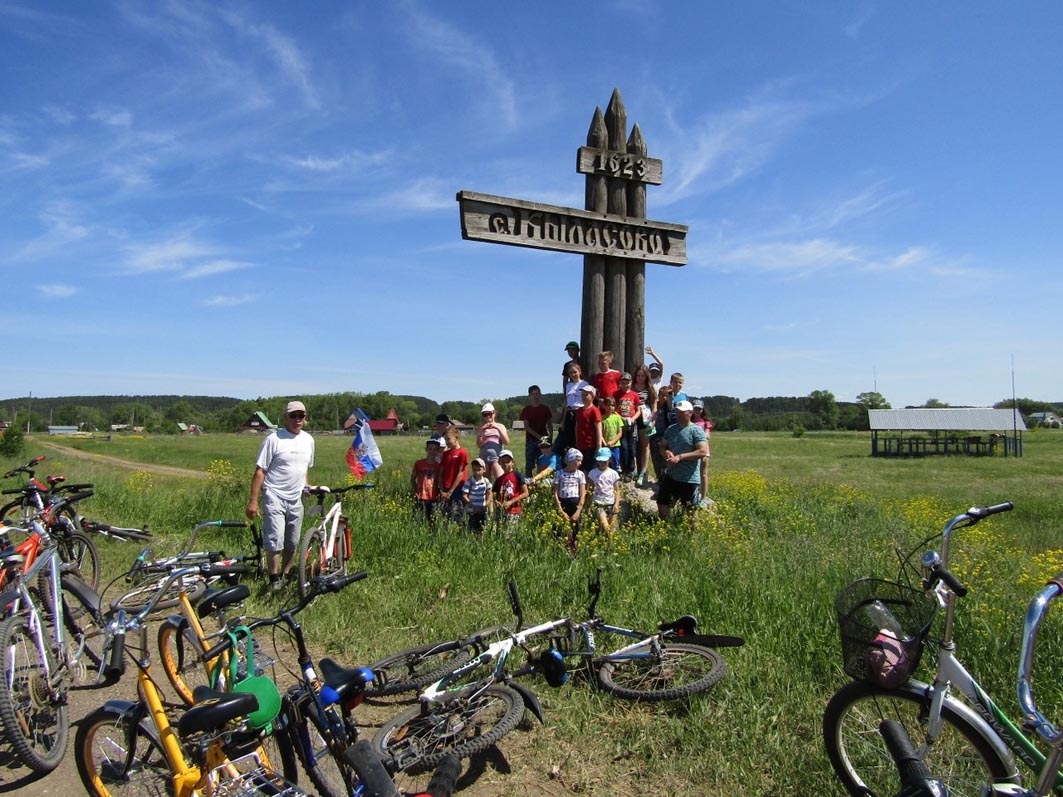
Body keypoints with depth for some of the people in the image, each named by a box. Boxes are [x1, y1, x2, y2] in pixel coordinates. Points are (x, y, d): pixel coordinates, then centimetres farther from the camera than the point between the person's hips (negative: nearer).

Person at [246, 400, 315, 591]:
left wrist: (306, 486, 7)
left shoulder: (308, 440, 8)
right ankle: (274, 580, 6)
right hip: (274, 498, -5)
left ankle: (286, 575, 28)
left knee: (292, 543, 12)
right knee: (275, 542, -9)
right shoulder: (273, 439, -9)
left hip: (296, 499, 6)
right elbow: (260, 471, -9)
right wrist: (253, 500, -12)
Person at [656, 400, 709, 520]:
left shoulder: (696, 430, -10)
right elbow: (662, 447, 15)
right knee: (662, 504, 12)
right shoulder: (671, 429, 9)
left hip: (690, 479, -6)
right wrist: (666, 452, -10)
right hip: (671, 475, 6)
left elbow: (703, 452, -19)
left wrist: (680, 457, -22)